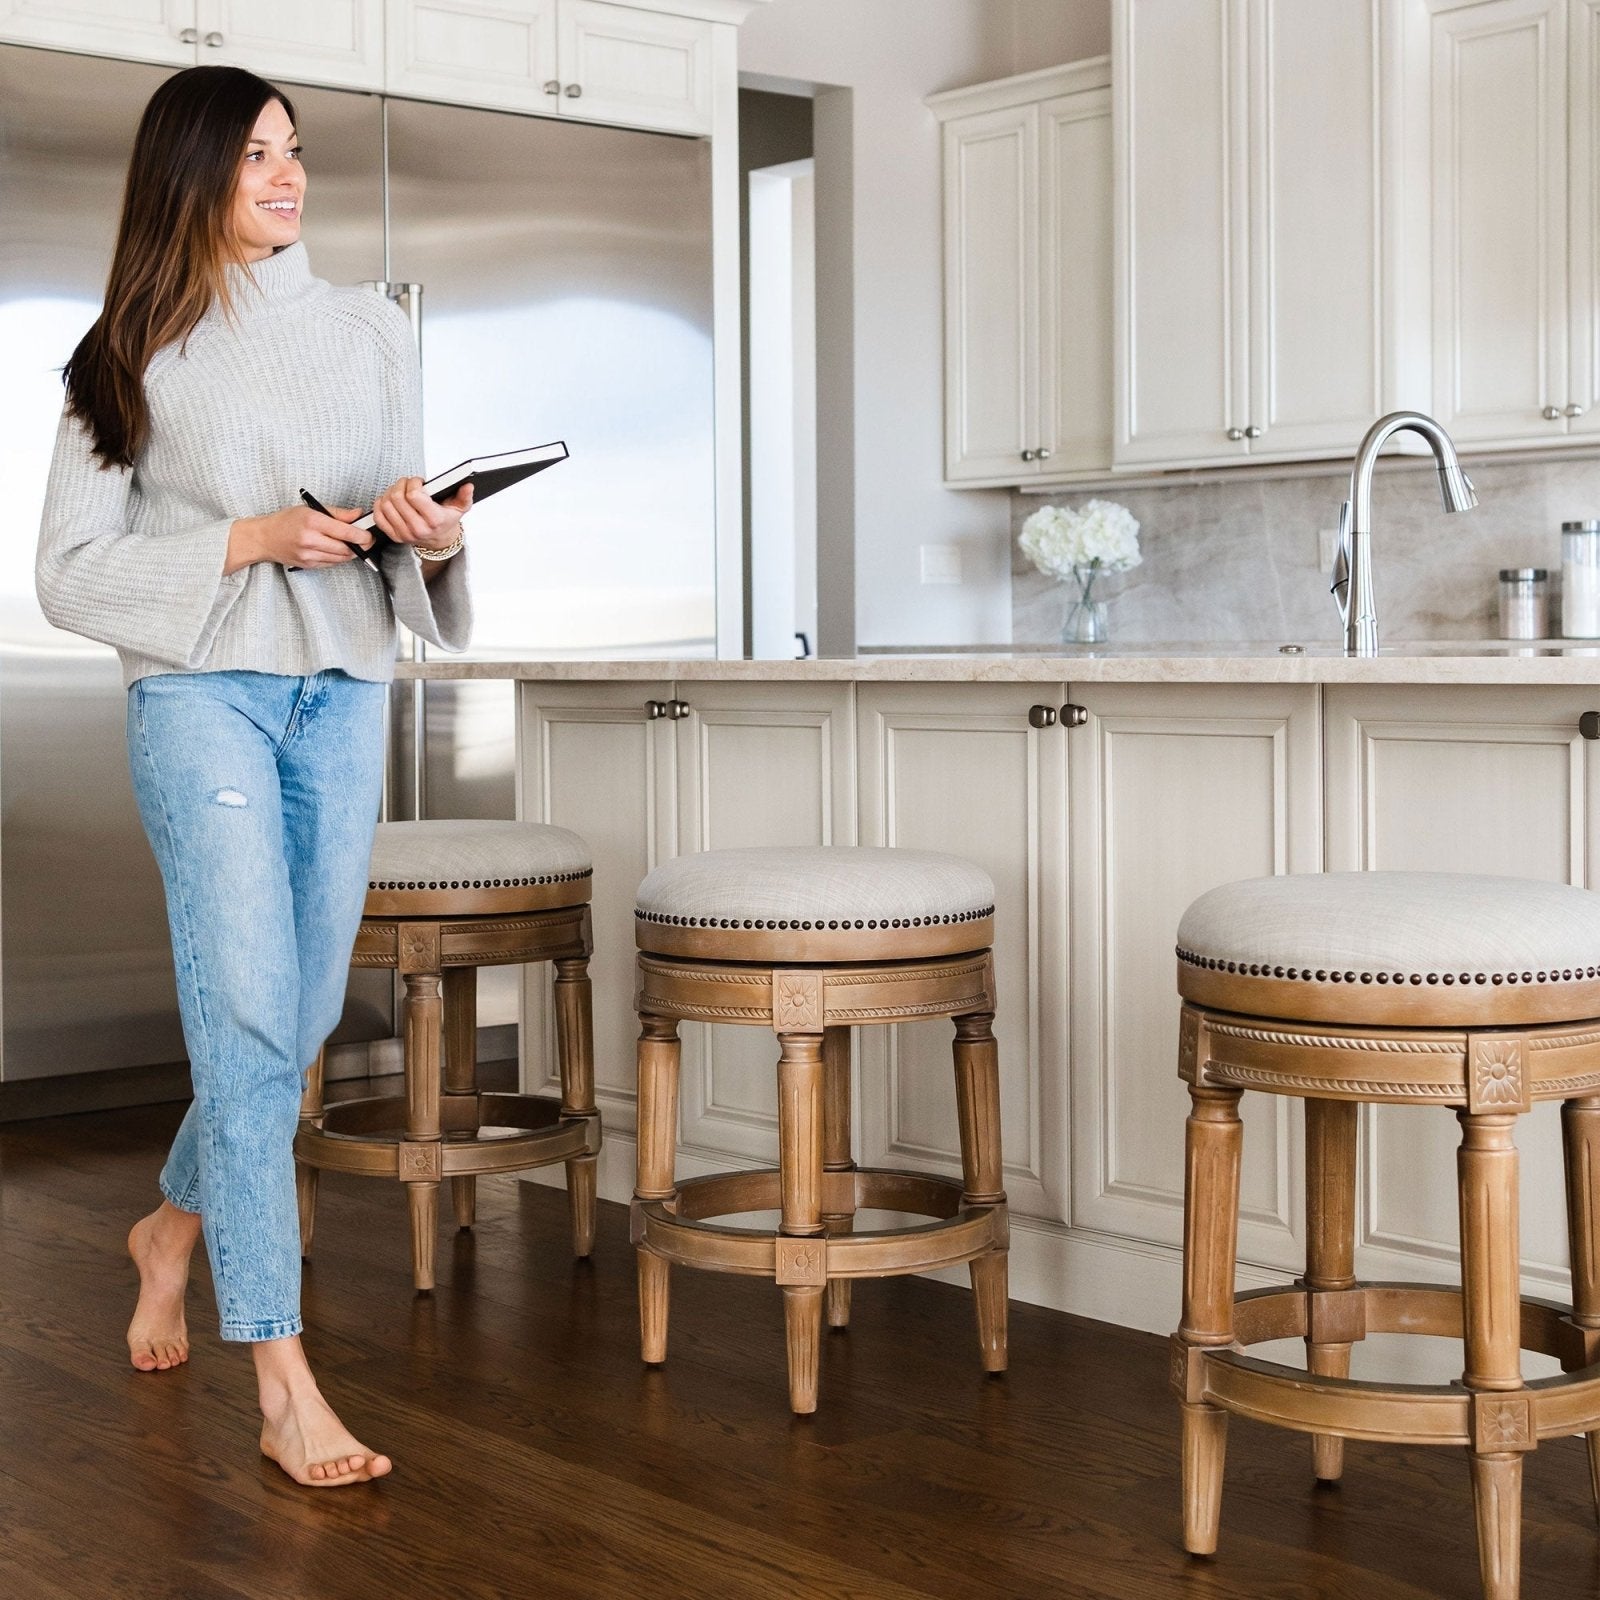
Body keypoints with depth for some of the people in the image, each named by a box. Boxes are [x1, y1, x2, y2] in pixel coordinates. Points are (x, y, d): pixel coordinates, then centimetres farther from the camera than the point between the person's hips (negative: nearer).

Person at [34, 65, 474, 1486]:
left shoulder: (374, 330, 14)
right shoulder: (134, 357, 4)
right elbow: (71, 571, 0)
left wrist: (432, 536, -6)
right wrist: (244, 543, -12)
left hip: (345, 694, 4)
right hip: (203, 691, -4)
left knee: (304, 1013, 9)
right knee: (247, 1012, -13)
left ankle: (177, 1220, 39)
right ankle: (284, 1384, -12)